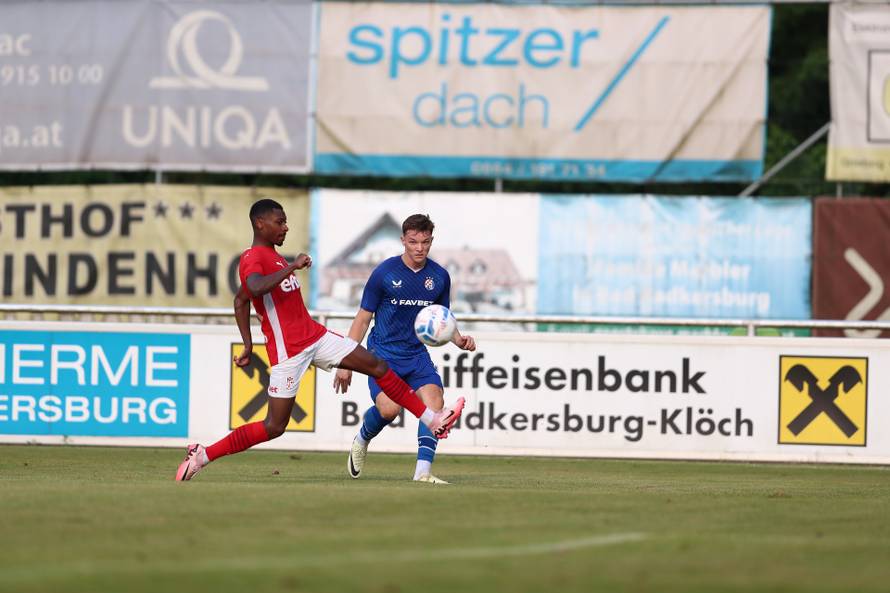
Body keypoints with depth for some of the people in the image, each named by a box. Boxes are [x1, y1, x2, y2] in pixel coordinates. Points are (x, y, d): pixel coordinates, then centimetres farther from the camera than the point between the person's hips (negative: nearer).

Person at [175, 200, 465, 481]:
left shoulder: (273, 256, 17)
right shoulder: (252, 258, -13)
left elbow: (241, 300, 25)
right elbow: (255, 288, -37)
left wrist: (248, 345, 20)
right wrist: (293, 266, -30)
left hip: (315, 336, 9)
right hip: (288, 350, -9)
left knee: (378, 366, 5)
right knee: (274, 426, -8)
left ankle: (433, 420, 12)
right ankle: (201, 456, 1)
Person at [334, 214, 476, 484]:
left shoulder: (439, 276, 4)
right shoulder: (384, 273, -7)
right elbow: (363, 318, -1)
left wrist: (459, 339, -3)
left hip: (417, 354, 4)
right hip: (383, 353, -4)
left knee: (434, 402, -20)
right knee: (389, 408, -24)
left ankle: (423, 472, -17)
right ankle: (361, 440, 10)